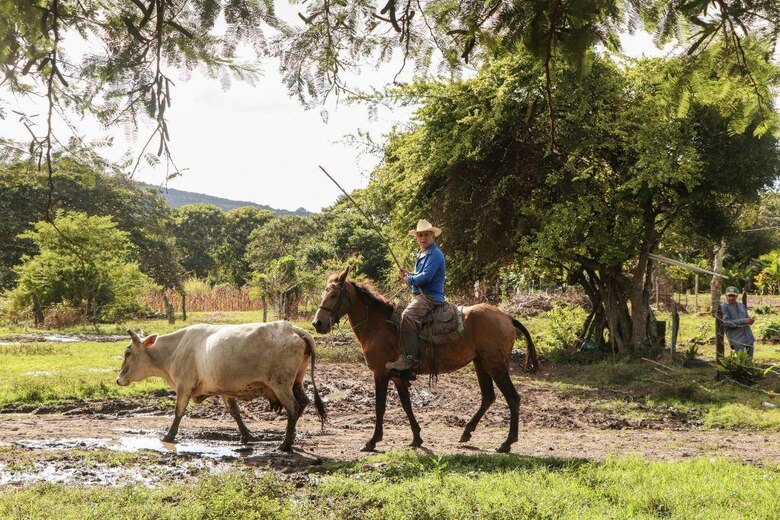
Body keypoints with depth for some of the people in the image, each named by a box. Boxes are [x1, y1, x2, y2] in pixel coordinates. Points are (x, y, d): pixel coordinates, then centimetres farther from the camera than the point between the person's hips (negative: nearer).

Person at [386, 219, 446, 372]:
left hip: (430, 297, -11)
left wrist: (409, 279, -5)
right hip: (419, 296, 11)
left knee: (408, 316, -34)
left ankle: (410, 358, -39)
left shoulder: (435, 254, -10)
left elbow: (425, 277, -22)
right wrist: (408, 275, 9)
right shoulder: (421, 255, 22)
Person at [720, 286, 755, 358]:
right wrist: (744, 321, -19)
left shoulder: (741, 305, 14)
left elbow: (747, 317, 21)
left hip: (749, 337, 6)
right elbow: (726, 322, -14)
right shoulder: (723, 306, -5)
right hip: (737, 340, -6)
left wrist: (750, 320, -5)